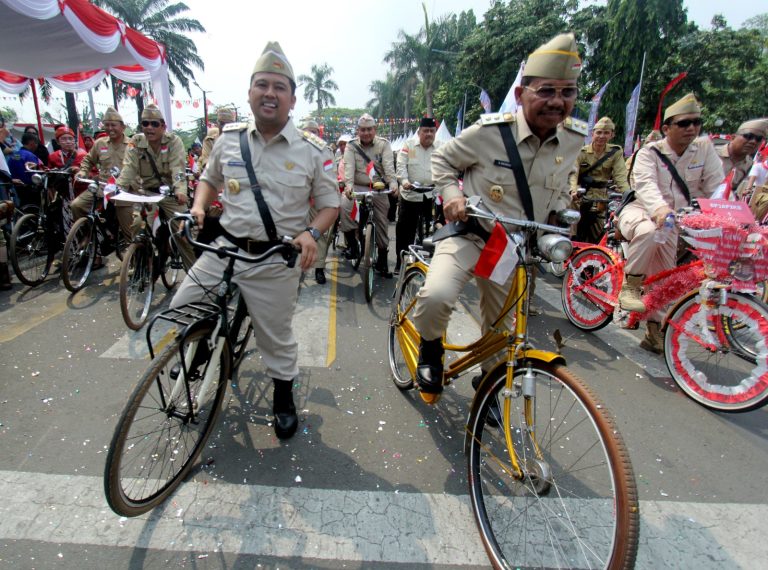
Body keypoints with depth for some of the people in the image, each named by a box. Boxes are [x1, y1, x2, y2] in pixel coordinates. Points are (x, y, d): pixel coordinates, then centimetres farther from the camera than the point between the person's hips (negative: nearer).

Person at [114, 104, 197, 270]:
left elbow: (178, 168, -24)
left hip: (170, 193, -2)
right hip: (145, 191, 3)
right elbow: (128, 169, -11)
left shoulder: (173, 141, -11)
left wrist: (180, 191, -41)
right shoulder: (135, 142, -3)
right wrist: (116, 188, -28)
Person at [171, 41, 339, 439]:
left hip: (276, 260, -3)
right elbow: (209, 178, 21)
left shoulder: (312, 151, -4)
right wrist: (199, 205, 0)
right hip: (224, 248, 4)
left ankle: (283, 399, 36)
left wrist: (311, 233, -19)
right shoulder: (228, 139, 5)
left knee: (276, 340, 9)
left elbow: (329, 204, 1)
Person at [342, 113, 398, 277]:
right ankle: (351, 242, -8)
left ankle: (382, 261, 21)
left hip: (379, 189, 1)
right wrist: (348, 184, -34)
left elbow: (389, 166, -13)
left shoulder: (384, 144, 1)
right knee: (345, 207, -31)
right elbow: (349, 167, -15)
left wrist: (393, 183, -32)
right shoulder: (351, 145, 1)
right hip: (358, 187, -1)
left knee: (382, 224, 5)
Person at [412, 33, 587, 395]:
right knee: (436, 297, -32)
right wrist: (451, 194, -17)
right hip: (469, 235, -4)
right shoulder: (490, 131, -17)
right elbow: (442, 159, -2)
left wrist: (561, 211, 4)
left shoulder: (574, 140, -2)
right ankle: (430, 349, 3)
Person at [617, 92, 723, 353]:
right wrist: (660, 209, -50)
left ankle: (655, 332, 20)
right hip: (641, 211, -4)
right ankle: (630, 285, -20)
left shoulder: (705, 147, -1)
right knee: (649, 231, -41)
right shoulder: (649, 152, -11)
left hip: (673, 220, 4)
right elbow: (646, 185, -30)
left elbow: (717, 188, -4)